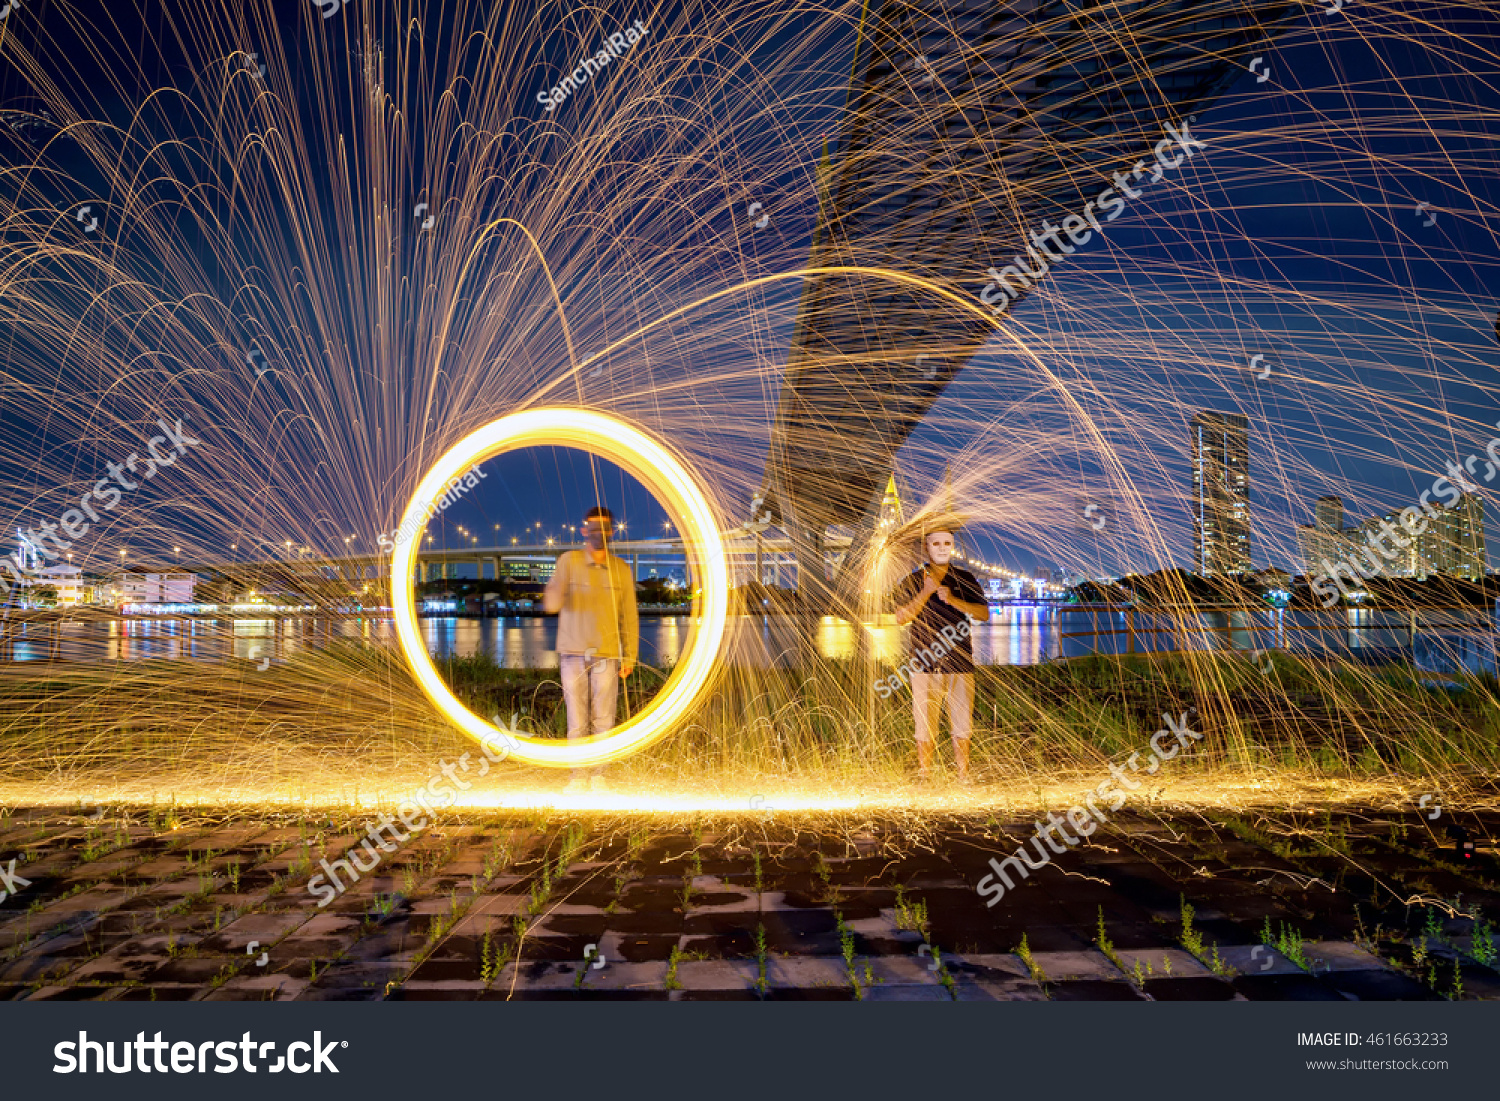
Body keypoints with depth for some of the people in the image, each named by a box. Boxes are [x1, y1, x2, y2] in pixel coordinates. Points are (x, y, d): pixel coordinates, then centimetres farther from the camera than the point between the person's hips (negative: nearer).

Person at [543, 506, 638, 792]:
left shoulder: (622, 569, 7)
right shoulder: (569, 561, 2)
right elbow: (551, 605, -6)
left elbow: (629, 617, 10)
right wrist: (555, 592, -30)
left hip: (606, 656, 1)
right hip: (572, 654, -1)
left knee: (603, 720, -1)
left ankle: (598, 775, 10)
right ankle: (578, 775, 11)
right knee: (576, 720, 1)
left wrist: (629, 656, 6)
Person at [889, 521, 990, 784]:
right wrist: (926, 592, -15)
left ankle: (963, 777, 14)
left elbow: (984, 614, 2)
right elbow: (901, 617, -4)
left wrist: (953, 600, -12)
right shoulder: (912, 581, 7)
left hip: (961, 664, 1)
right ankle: (924, 779, 11)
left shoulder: (965, 579, 11)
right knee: (925, 726, 1)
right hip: (925, 665, -1)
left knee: (962, 725, 4)